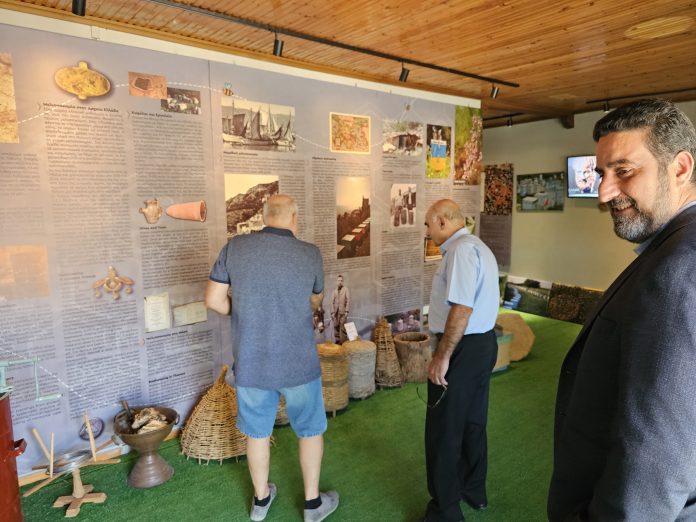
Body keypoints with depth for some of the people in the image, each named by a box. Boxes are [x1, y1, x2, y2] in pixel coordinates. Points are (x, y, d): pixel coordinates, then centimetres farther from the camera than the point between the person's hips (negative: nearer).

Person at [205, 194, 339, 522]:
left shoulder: (234, 247, -8)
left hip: (250, 363, 2)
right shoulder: (310, 254, -10)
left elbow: (213, 300, -3)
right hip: (298, 363, -2)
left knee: (257, 433, 21)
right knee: (310, 431, 19)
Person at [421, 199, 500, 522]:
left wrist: (442, 357, -22)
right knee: (473, 422, 23)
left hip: (463, 349, -10)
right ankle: (474, 491, 40)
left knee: (443, 432, 4)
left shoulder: (461, 249, -19)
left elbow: (462, 308, -26)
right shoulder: (479, 247, 14)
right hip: (484, 343, 11)